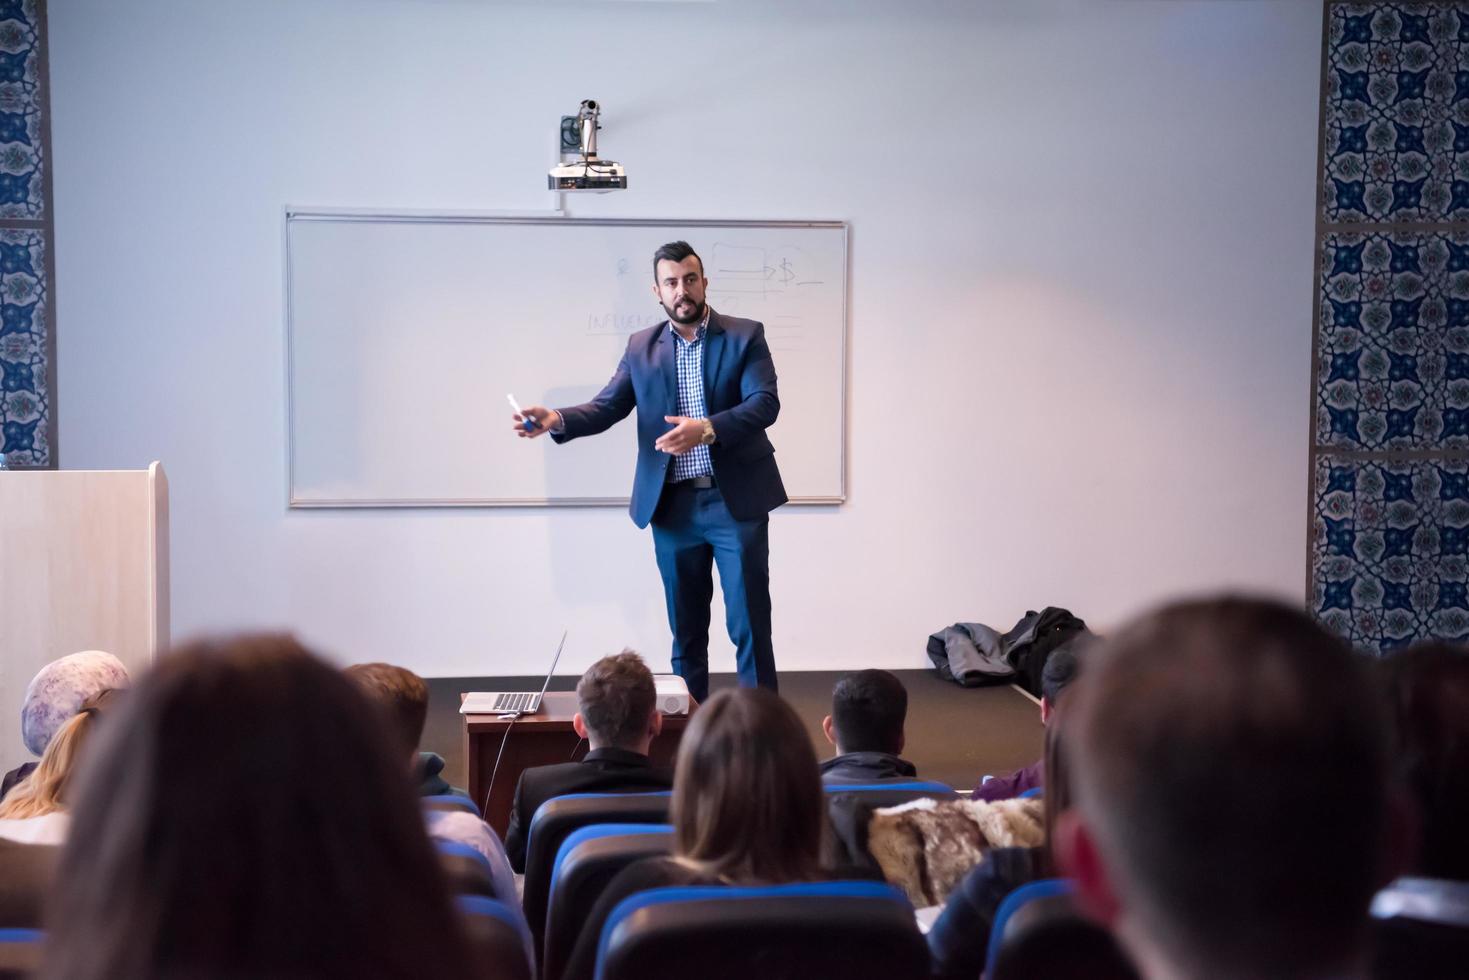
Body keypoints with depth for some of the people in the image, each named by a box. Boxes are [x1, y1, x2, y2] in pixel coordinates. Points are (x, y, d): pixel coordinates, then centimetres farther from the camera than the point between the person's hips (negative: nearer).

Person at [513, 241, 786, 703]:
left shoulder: (745, 336, -2)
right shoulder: (642, 347, 8)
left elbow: (765, 404, -13)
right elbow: (605, 408, 3)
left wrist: (706, 429, -29)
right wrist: (556, 419, -17)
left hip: (736, 502, -3)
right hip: (673, 507, 3)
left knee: (749, 625, 0)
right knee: (685, 629, 11)